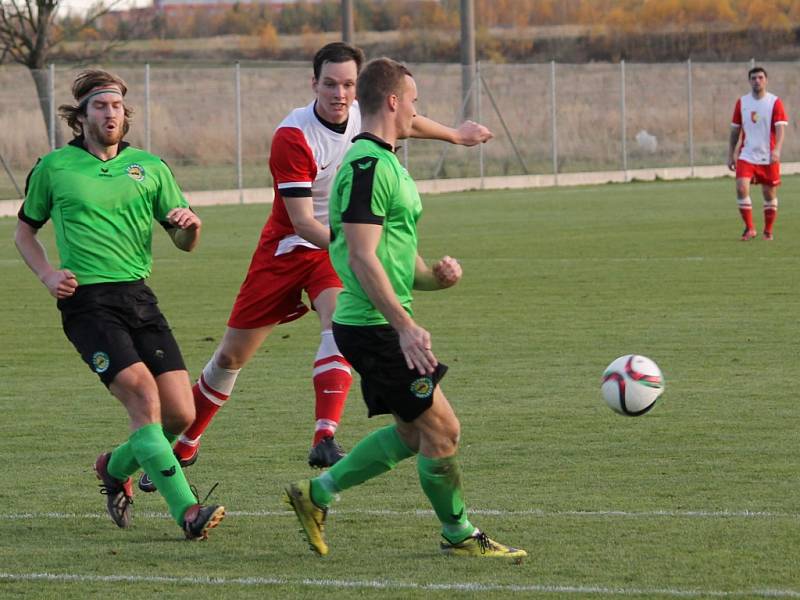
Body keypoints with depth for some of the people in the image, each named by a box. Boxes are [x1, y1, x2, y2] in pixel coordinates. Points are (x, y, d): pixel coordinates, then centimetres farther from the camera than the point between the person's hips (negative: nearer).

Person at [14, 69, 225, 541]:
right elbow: (24, 229, 18)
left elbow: (185, 243, 13)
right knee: (144, 396, -22)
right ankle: (186, 511, -22)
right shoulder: (54, 168, 5)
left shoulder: (150, 167, 12)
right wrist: (47, 274, 0)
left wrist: (191, 226, -11)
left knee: (181, 414, -4)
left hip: (140, 297, 4)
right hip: (87, 302, -4)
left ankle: (116, 467, 26)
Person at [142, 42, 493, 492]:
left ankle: (325, 439, -38)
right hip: (286, 249, -3)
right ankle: (184, 445, 26)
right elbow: (303, 223, -27)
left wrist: (455, 135, 33)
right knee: (232, 356, 5)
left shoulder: (362, 116, -7)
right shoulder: (293, 137, -25)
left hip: (338, 248, 3)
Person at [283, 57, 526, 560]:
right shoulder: (367, 166, -17)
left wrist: (433, 275, 4)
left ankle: (316, 495, 22)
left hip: (384, 325, 11)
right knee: (441, 429, -3)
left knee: (412, 433, 15)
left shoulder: (383, 162, 17)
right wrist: (405, 326, -26)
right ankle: (459, 534, 10)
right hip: (374, 326, -11)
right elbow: (362, 258, -23)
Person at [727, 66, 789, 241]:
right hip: (746, 156, 2)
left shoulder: (775, 102, -4)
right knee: (741, 188, -16)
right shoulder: (742, 102, 5)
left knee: (769, 194, 4)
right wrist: (731, 155, 8)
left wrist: (777, 150, -29)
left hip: (768, 158, -1)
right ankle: (749, 228, -6)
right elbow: (735, 130, 11)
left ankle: (768, 231, 20)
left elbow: (780, 128, -13)